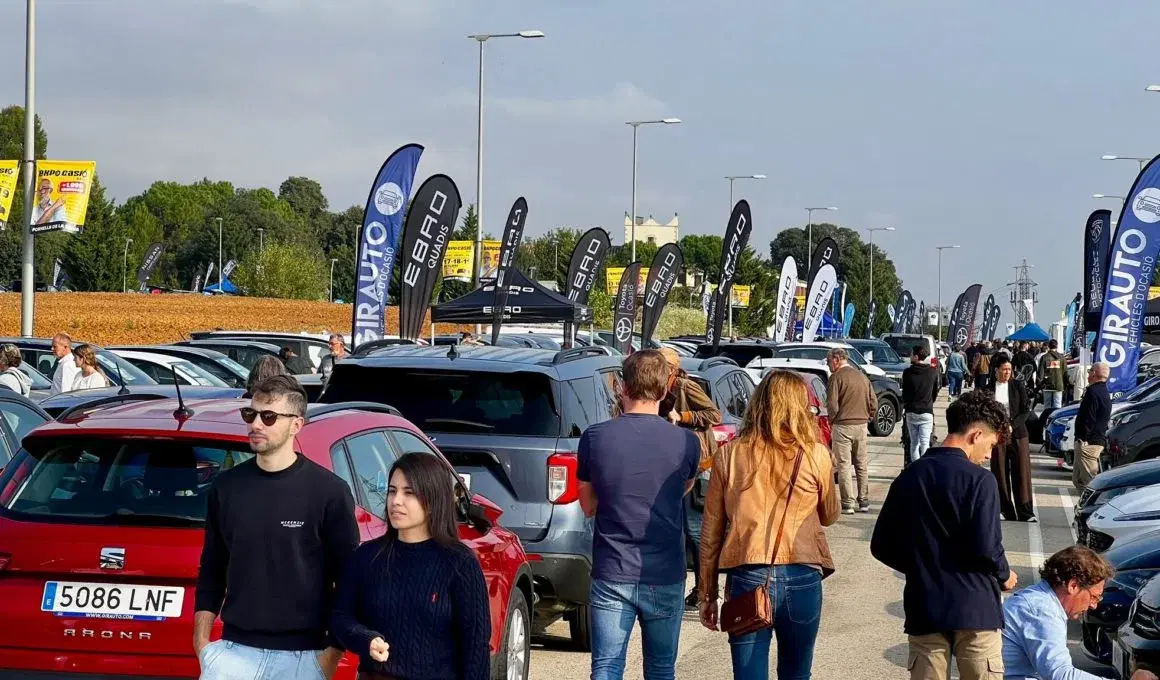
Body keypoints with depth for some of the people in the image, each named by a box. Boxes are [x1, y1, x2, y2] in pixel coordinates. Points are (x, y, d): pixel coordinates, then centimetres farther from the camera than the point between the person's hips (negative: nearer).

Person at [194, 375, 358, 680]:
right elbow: (211, 570, 13)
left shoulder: (330, 491, -5)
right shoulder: (225, 486, 6)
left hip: (302, 655, -3)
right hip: (234, 651, 3)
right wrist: (201, 641, 7)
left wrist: (333, 653, -6)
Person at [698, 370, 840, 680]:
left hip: (746, 579, 0)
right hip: (801, 580, 0)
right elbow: (830, 516, 14)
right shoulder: (815, 455, -3)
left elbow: (711, 531, 5)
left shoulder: (730, 455, 1)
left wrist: (707, 593, 13)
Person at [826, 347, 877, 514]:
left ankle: (847, 503, -4)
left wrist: (832, 419, 1)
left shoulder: (836, 377, -10)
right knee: (862, 465, 12)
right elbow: (873, 403, 10)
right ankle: (864, 502, 16)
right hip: (861, 425, 6)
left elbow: (832, 405, -15)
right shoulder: (862, 376, 11)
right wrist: (866, 418, 17)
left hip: (843, 425, -6)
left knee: (844, 465, -2)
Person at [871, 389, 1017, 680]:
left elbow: (881, 546, 8)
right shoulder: (979, 480, -11)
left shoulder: (908, 477, 7)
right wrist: (1004, 575, 3)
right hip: (974, 608, -5)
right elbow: (987, 548, -17)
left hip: (924, 610, 5)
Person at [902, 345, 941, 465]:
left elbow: (905, 393, 2)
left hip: (911, 412, 1)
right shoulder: (933, 372, -3)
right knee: (925, 443, -2)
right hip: (927, 412, -1)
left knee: (914, 443, 9)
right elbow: (935, 392, 8)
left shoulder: (908, 373, -6)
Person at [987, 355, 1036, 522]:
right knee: (1000, 475, 1)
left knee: (1022, 473, -4)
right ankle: (1007, 513, 8)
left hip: (1017, 434, -1)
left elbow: (1026, 410, 0)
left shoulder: (1018, 386, 2)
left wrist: (1012, 425, -12)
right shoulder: (989, 389, 4)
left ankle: (1025, 513, -2)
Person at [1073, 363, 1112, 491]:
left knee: (1089, 480, -8)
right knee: (1077, 478, 16)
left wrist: (1083, 438, -17)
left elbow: (1088, 419, -21)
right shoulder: (1105, 392, 17)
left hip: (1088, 442, -10)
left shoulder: (1093, 392, -16)